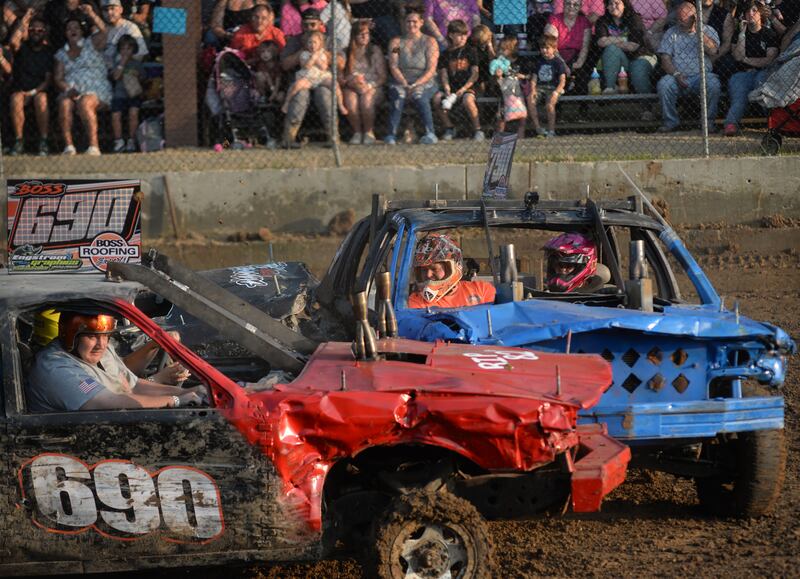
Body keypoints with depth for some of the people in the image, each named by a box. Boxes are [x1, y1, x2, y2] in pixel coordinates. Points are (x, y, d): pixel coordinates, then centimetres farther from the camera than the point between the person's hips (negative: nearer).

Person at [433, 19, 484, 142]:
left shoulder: (470, 51, 5)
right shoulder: (446, 54, 11)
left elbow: (475, 74, -1)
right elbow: (443, 75, 6)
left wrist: (463, 89, -13)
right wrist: (447, 89, -14)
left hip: (468, 87, -3)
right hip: (451, 87, 3)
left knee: (467, 100, -37)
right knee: (437, 98, -26)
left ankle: (477, 130, -19)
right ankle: (449, 128, -7)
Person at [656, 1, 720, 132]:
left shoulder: (708, 31, 11)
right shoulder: (671, 33, 14)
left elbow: (712, 50, -9)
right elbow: (665, 59, 5)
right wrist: (676, 74, -14)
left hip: (701, 75, -1)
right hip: (678, 77, 1)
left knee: (713, 83, -33)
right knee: (664, 83, -30)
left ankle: (709, 120, -14)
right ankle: (670, 120, -11)